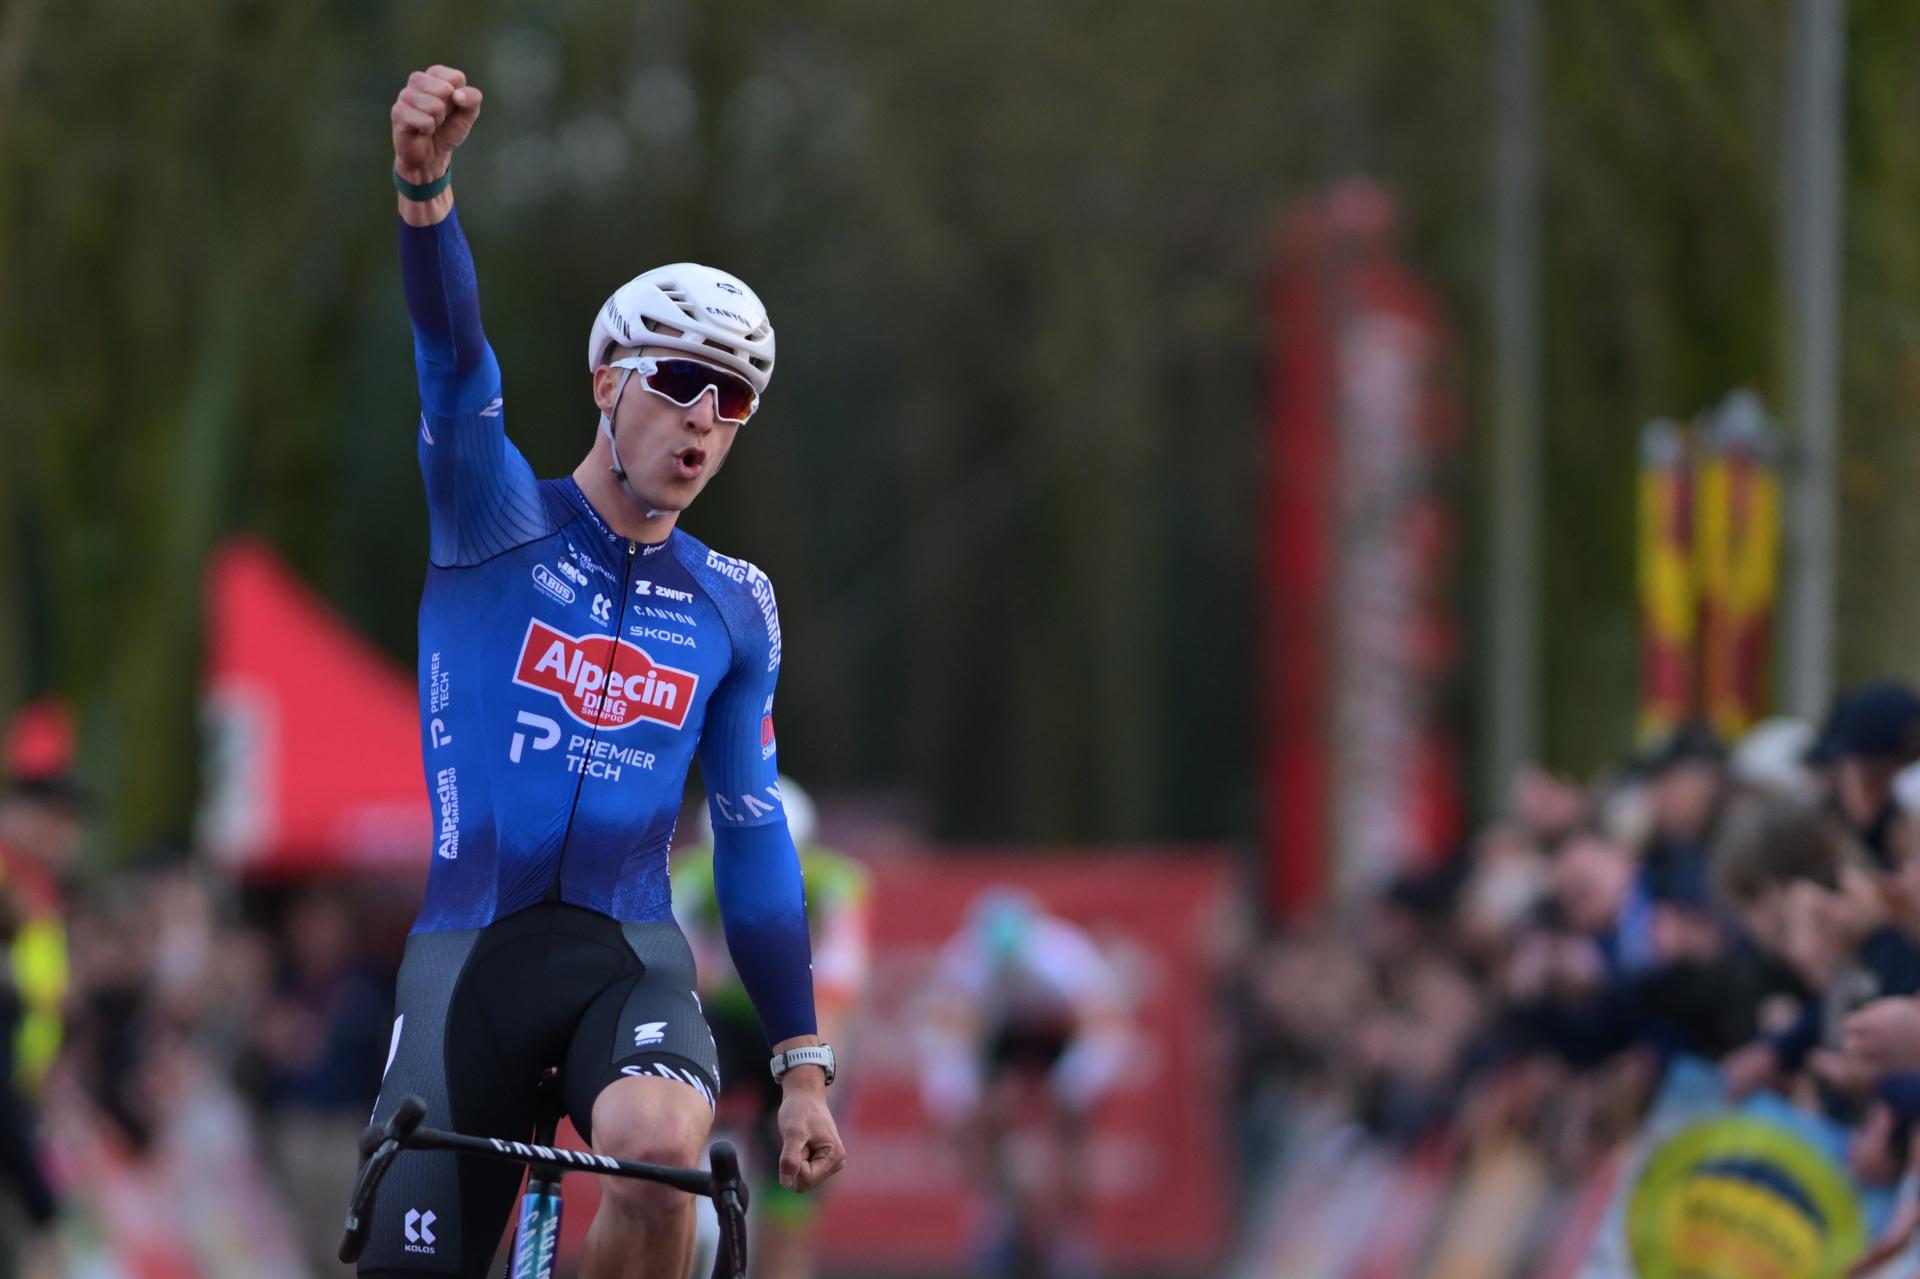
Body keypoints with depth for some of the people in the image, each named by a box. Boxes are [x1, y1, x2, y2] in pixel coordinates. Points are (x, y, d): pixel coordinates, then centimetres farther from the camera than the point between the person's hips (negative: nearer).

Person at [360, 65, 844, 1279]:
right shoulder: (501, 522, 1)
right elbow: (457, 358, -18)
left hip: (628, 950, 1)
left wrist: (806, 1068, 8)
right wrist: (426, 185, -38)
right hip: (469, 944, -1)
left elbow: (754, 830, 12)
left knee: (661, 1142, -33)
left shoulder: (732, 608, 8)